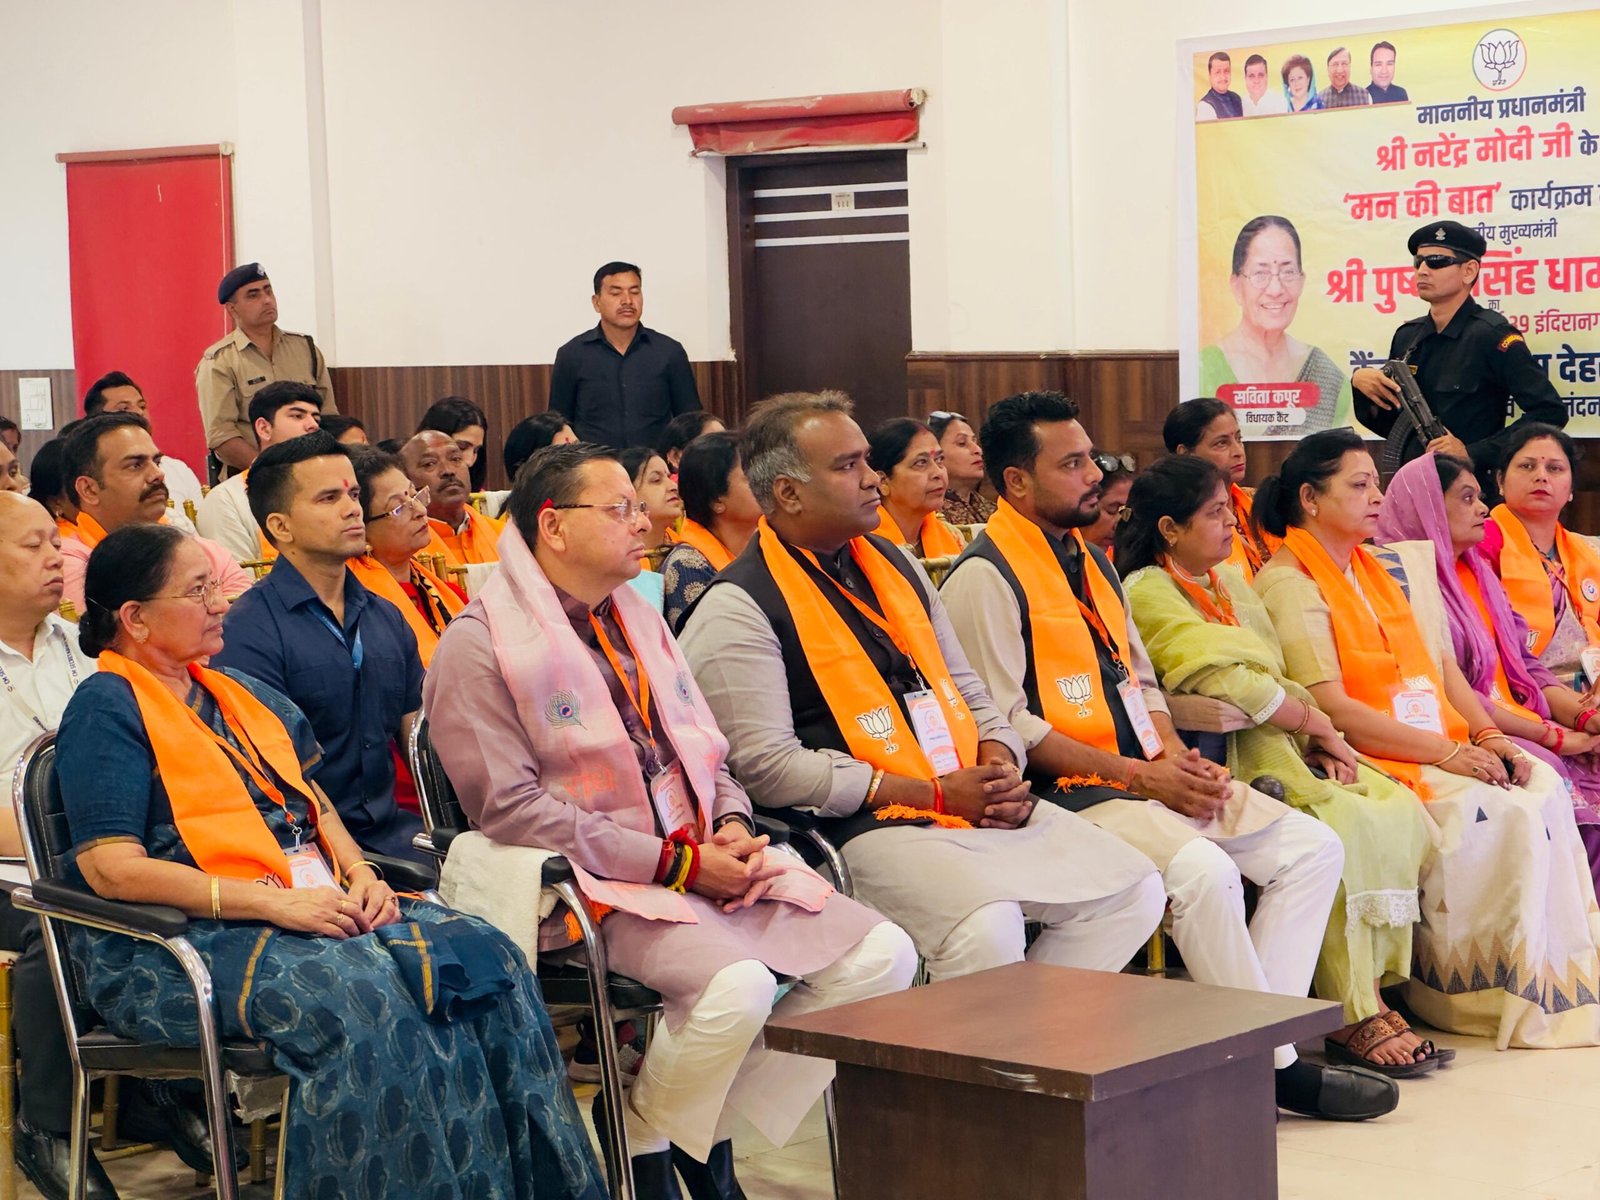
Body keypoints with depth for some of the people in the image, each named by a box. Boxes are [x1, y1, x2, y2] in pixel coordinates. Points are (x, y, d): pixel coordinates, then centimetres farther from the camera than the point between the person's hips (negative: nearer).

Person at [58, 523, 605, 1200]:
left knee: (485, 957, -16)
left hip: (317, 907, 8)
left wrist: (360, 874, 1)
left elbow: (315, 804, 25)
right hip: (178, 946, -7)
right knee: (368, 991, -35)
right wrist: (276, 902, -20)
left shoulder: (244, 694, 22)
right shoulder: (106, 709, -4)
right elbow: (111, 867, -15)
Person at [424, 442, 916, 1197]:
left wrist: (733, 827, -2)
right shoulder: (478, 645, -6)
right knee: (737, 988, -33)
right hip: (595, 881, -8)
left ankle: (714, 1134, 2)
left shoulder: (638, 619, 20)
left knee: (883, 956, -9)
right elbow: (509, 806, -14)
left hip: (706, 861, 8)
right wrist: (673, 863, -16)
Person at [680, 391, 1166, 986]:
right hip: (868, 827, -8)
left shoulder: (893, 563, 18)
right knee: (987, 928, -32)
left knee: (1134, 890, -3)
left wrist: (1001, 769, 1)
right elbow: (766, 767, -15)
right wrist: (936, 793, -14)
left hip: (980, 804, 8)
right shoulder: (739, 609, -7)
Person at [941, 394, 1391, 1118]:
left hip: (1154, 777, 9)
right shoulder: (985, 578, -9)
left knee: (1313, 848, -2)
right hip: (1069, 795, -9)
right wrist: (1137, 773, -16)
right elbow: (1006, 724, -15)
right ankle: (1275, 1067, -16)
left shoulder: (1089, 558, 19)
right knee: (1203, 869, -32)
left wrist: (1179, 758, 2)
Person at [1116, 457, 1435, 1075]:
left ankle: (1372, 990, -15)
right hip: (1218, 758, -8)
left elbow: (1278, 678, 18)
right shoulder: (1147, 592, -8)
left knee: (1399, 808, -14)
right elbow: (1231, 684, -19)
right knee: (1342, 827, -29)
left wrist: (1321, 740, -1)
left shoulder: (1229, 581, 20)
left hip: (1283, 745, 9)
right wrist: (1316, 722, -8)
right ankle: (1349, 1019, -21)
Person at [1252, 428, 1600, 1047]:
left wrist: (1487, 736, -3)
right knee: (1493, 814, -27)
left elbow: (1442, 667, 17)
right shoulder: (1286, 585, -6)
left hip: (1443, 747, 7)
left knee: (1543, 788, -18)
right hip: (1365, 760, -7)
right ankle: (1508, 1000, -17)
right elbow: (1331, 707, -15)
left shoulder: (1389, 572, 19)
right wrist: (1446, 752, -17)